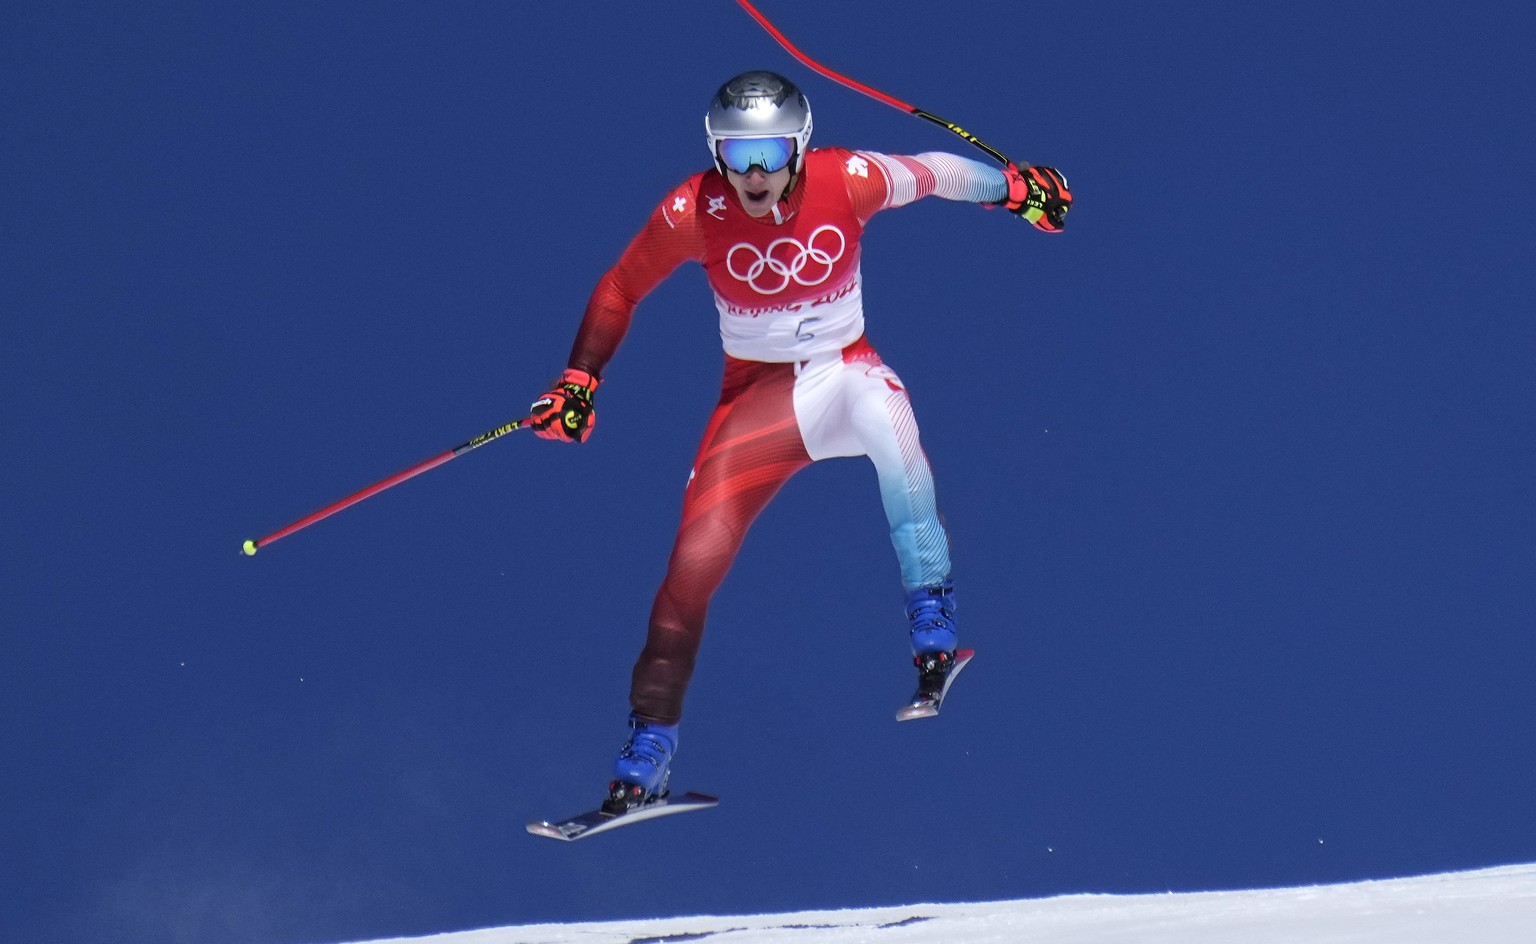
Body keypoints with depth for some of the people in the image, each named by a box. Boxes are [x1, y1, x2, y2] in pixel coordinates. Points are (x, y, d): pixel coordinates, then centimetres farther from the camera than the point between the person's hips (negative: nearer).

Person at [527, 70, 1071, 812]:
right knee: (693, 563, -8)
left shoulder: (849, 182, -18)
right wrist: (579, 380, -8)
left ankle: (933, 628, -32)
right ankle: (650, 743, 10)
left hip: (844, 369, -1)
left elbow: (931, 172, 2)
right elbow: (619, 291, -1)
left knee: (884, 414, -38)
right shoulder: (692, 213, -16)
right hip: (755, 392, 1)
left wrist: (1012, 187, 9)